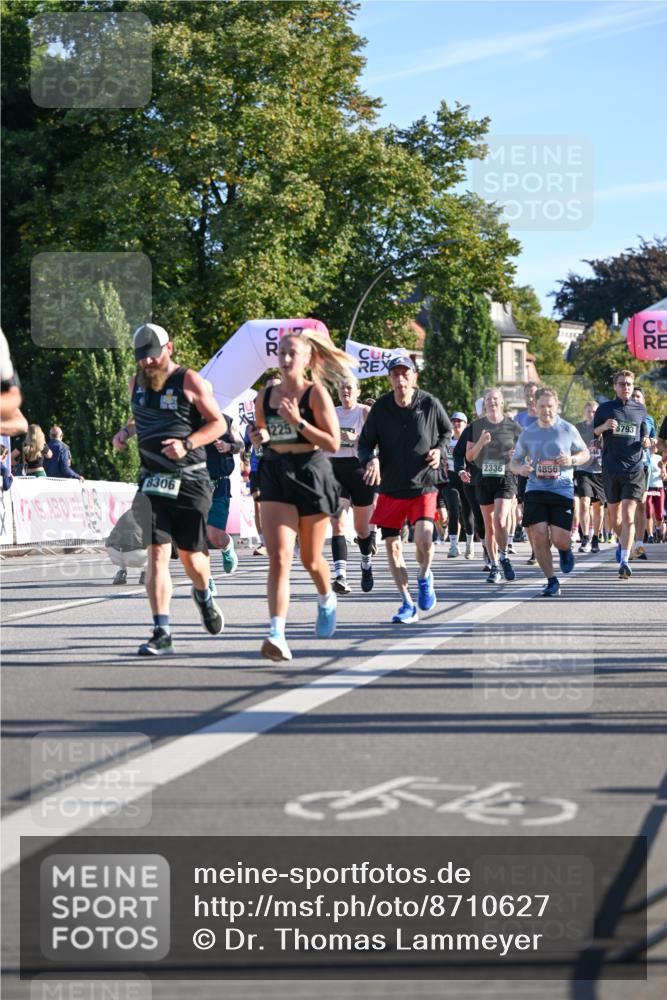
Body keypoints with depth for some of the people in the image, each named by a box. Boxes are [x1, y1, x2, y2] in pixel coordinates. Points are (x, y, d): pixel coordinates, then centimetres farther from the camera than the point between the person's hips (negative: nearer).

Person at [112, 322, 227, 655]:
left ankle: (203, 596, 42)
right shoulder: (136, 383, 10)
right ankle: (162, 634, -10)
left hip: (190, 480, -3)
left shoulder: (189, 381, -6)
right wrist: (125, 431, 8)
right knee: (157, 552, -9)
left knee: (190, 555, 6)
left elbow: (218, 423, -3)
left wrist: (187, 444, -18)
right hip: (153, 479, 3)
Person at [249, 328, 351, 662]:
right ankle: (277, 634, -23)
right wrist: (259, 439, -3)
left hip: (311, 473, -2)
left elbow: (333, 443, -11)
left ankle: (326, 601, 47)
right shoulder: (265, 396, 7)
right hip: (275, 475, 2)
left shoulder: (316, 393, -6)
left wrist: (298, 422, -20)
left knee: (310, 559, 13)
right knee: (279, 557, -14)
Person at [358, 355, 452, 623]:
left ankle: (424, 577, 11)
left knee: (423, 538, -22)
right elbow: (365, 443, 1)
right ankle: (407, 604, 19)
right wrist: (371, 460, -20)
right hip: (391, 487, 2)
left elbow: (447, 431, 12)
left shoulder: (430, 404, -7)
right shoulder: (381, 407, -6)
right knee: (392, 544, 3)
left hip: (424, 484, -2)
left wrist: (439, 449, -7)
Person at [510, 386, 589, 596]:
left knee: (559, 538, -10)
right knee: (538, 536, -11)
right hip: (535, 490, 2)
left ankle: (565, 550, 29)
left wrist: (572, 459, -9)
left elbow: (585, 453, 14)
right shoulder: (527, 433, 7)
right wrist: (520, 469, -9)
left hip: (562, 490, -2)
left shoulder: (568, 430, 3)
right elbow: (514, 461, 16)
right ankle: (552, 581, 3)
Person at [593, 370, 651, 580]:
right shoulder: (605, 409, 5)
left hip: (634, 469, -1)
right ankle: (622, 541, 41)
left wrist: (646, 442, -3)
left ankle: (624, 561, -17)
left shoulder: (640, 409, 11)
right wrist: (604, 426, -14)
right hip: (611, 468, 1)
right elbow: (591, 435, 6)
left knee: (628, 515, -12)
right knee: (614, 516, 11)